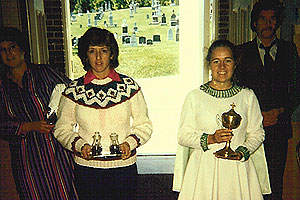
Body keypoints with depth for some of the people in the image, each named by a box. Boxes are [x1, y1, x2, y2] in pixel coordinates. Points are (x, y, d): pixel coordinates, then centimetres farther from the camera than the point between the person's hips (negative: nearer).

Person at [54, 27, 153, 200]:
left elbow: (144, 125, 3)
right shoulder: (74, 90, -1)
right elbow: (62, 129, 5)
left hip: (124, 168, 0)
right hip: (86, 169, 0)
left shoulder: (129, 86, -2)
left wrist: (130, 143, -13)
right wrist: (79, 144, -12)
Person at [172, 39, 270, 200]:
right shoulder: (195, 97, -1)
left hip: (238, 170, 1)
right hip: (204, 170, -1)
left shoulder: (247, 96, 3)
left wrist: (242, 152, -10)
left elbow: (257, 133, 7)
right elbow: (183, 135, -1)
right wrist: (210, 139, -16)